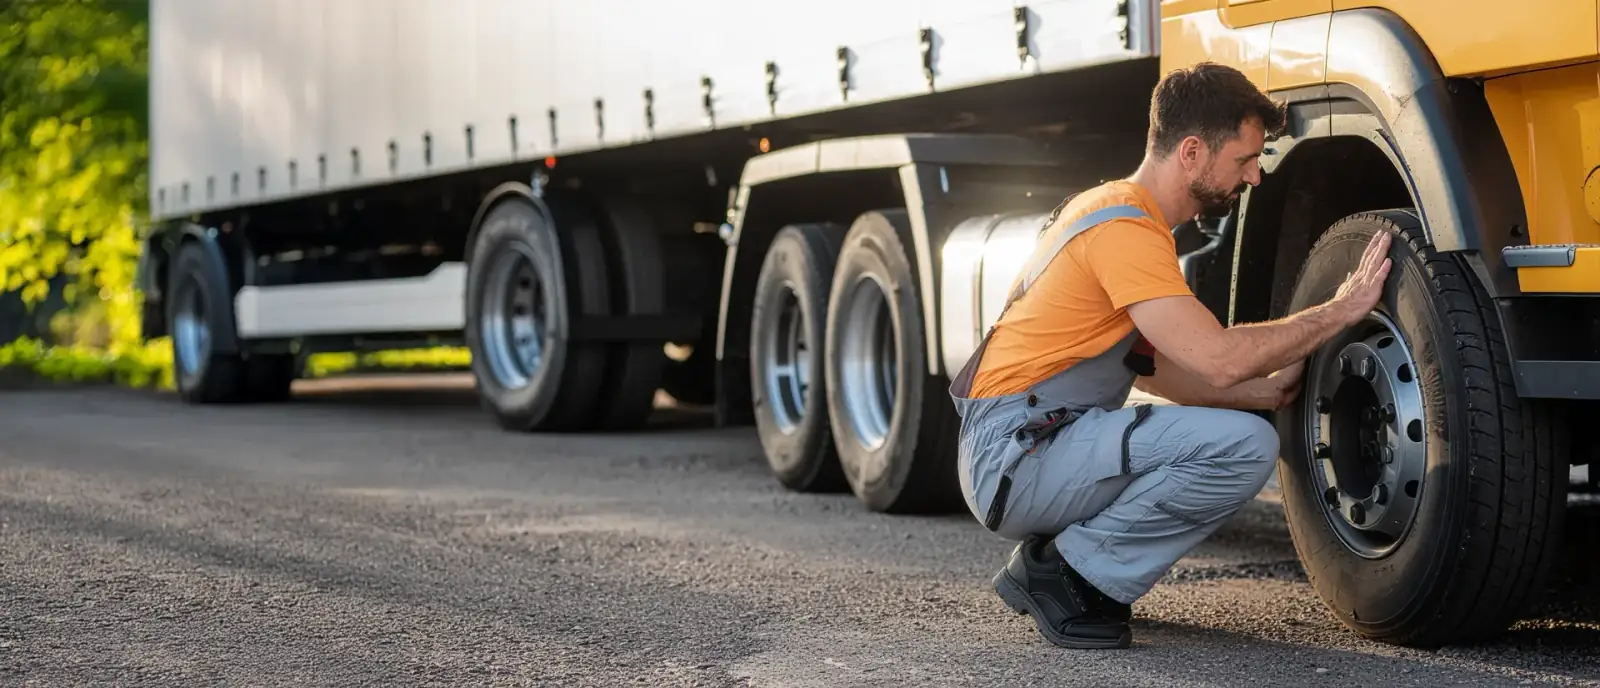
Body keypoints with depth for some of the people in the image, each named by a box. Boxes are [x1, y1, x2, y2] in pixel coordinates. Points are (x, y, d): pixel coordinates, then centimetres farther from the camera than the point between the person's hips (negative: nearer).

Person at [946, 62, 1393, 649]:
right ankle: (1068, 573, -9)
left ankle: (1049, 560, 9)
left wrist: (1264, 391, 8)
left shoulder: (1115, 208, 16)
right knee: (1244, 446, -21)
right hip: (1014, 460, -10)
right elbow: (1219, 359, -23)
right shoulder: (1124, 228, -17)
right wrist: (1342, 309, -11)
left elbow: (1148, 365, 19)